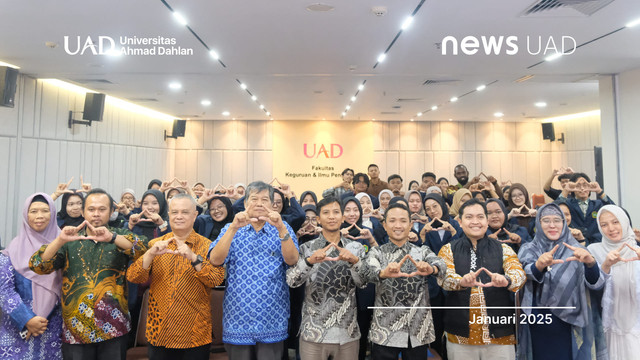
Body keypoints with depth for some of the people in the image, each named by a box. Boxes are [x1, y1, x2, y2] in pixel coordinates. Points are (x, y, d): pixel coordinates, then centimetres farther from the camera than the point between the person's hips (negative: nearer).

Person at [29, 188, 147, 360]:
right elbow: (37, 266, -4)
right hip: (75, 329, 1)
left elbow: (143, 250, -15)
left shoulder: (121, 237, 4)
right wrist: (60, 240, -21)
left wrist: (112, 237, -30)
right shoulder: (69, 240, 7)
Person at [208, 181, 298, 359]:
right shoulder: (231, 229, 5)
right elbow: (215, 260, -10)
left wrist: (281, 228, -26)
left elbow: (292, 260, -12)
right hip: (237, 319, 1)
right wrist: (234, 227, -22)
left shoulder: (282, 229, 4)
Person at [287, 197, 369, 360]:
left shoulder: (356, 247, 3)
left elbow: (362, 282, -7)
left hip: (348, 333, 2)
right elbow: (292, 281, -13)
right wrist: (310, 260, -31)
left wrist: (354, 260, -26)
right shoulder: (307, 248, -1)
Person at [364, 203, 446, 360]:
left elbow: (441, 265, -16)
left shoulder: (423, 251, 4)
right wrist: (384, 273, -44)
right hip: (384, 332, -1)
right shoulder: (376, 253, 1)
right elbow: (370, 271, -20)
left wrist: (431, 268, -40)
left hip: (419, 332, 1)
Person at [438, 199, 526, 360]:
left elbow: (519, 273, -12)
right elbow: (443, 276, -15)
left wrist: (506, 280, -35)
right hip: (460, 334, 0)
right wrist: (461, 281, -36)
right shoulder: (448, 250, 2)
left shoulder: (503, 249, 5)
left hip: (500, 334, 1)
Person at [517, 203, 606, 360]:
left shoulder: (575, 250, 2)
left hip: (569, 327, 0)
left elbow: (596, 284, -12)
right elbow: (528, 274, -18)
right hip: (537, 327, 0)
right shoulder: (528, 249, 3)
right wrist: (540, 264, -41)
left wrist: (590, 261, -33)